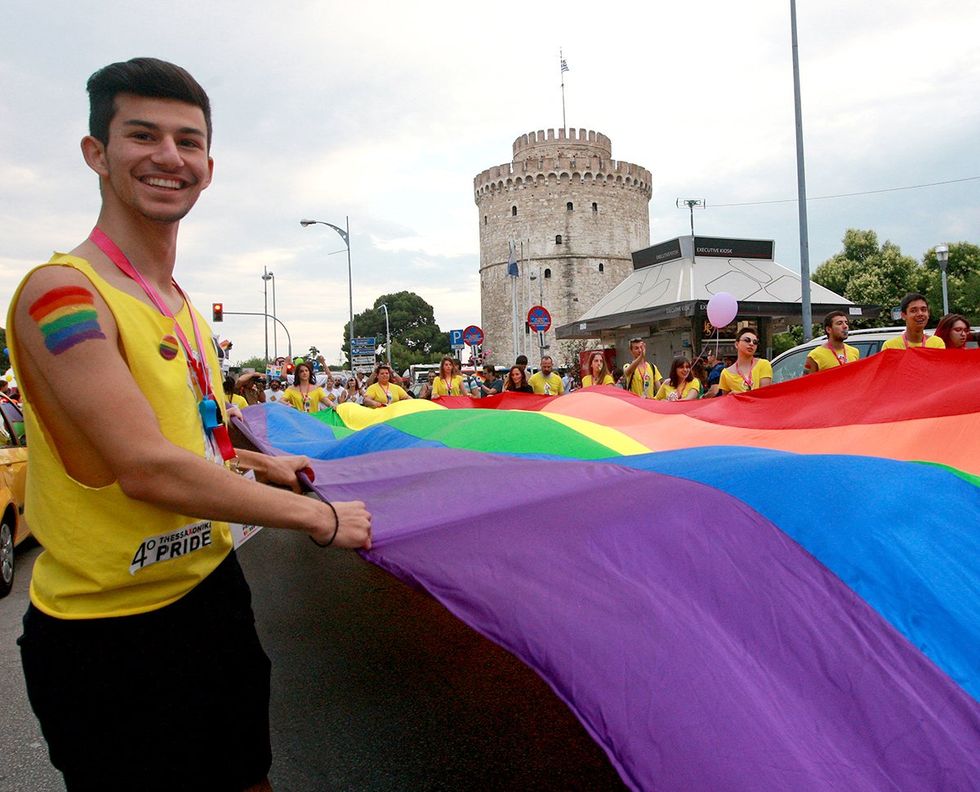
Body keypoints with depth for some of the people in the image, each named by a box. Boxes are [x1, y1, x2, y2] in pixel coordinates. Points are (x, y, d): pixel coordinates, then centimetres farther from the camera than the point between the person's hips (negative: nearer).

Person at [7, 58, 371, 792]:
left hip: (212, 590, 8)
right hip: (105, 636, -7)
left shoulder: (185, 308, 7)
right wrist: (319, 517, -20)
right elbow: (145, 469, -27)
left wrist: (257, 462, 12)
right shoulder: (61, 292, -19)